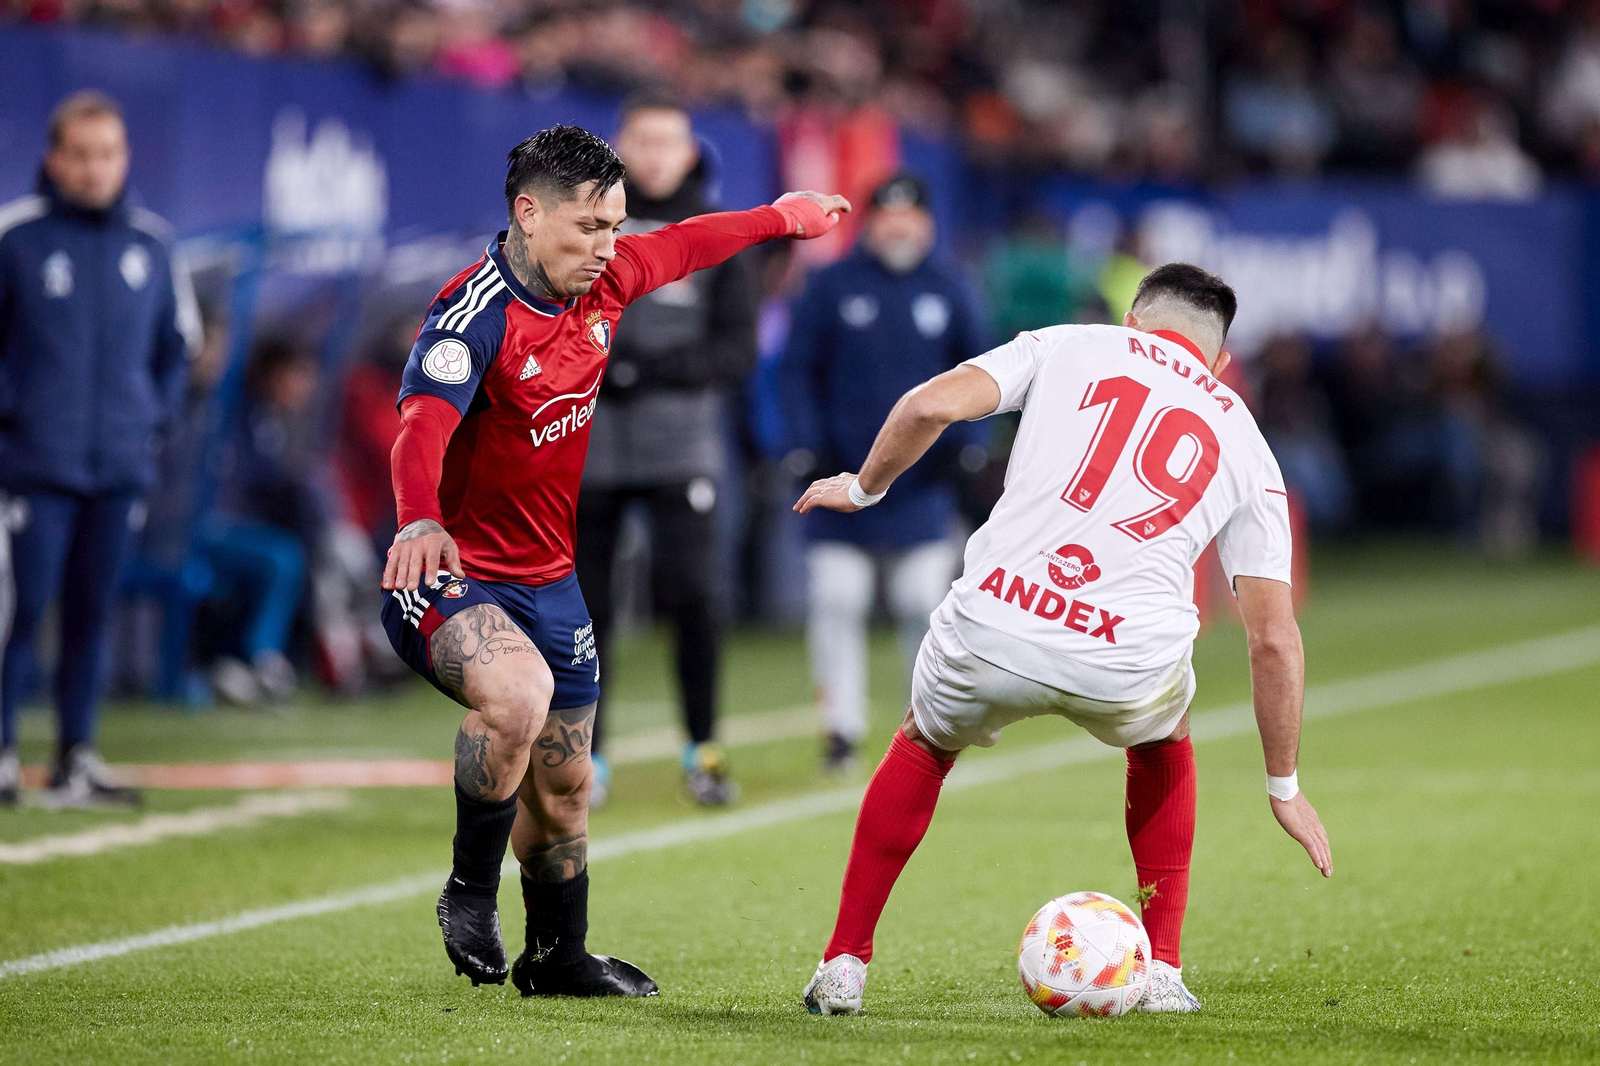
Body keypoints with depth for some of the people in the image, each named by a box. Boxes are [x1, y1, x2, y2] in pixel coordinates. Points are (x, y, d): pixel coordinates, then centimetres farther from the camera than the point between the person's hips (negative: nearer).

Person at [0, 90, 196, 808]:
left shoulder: (151, 243, 8)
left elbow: (177, 342, 20)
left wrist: (155, 416, 10)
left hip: (121, 464, 4)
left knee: (93, 613, 6)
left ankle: (76, 758, 11)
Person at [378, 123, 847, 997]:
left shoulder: (602, 282, 0)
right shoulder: (475, 313, -23)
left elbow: (684, 246, 23)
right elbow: (421, 428, -39)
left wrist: (781, 218, 38)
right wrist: (420, 522, -59)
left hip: (549, 580, 8)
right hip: (451, 572, -8)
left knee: (563, 785, 17)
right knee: (518, 695, -36)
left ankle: (558, 958, 38)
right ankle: (470, 891, -14)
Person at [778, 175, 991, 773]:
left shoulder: (947, 293, 7)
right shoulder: (832, 286, 2)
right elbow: (797, 370, 4)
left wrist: (966, 440, -2)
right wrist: (804, 442, -7)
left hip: (921, 483, 1)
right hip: (842, 479, -1)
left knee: (924, 605, 0)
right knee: (834, 602, -5)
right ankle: (842, 725, 2)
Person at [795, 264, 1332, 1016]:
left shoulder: (1068, 346, 16)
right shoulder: (1245, 445, 19)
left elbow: (932, 406, 0)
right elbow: (1274, 639, 15)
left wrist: (863, 487, 19)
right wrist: (1284, 786, 23)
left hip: (992, 633, -1)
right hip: (1131, 664, 1)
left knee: (923, 748, 33)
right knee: (1162, 752, 37)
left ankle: (842, 966, 31)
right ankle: (1160, 971, 31)